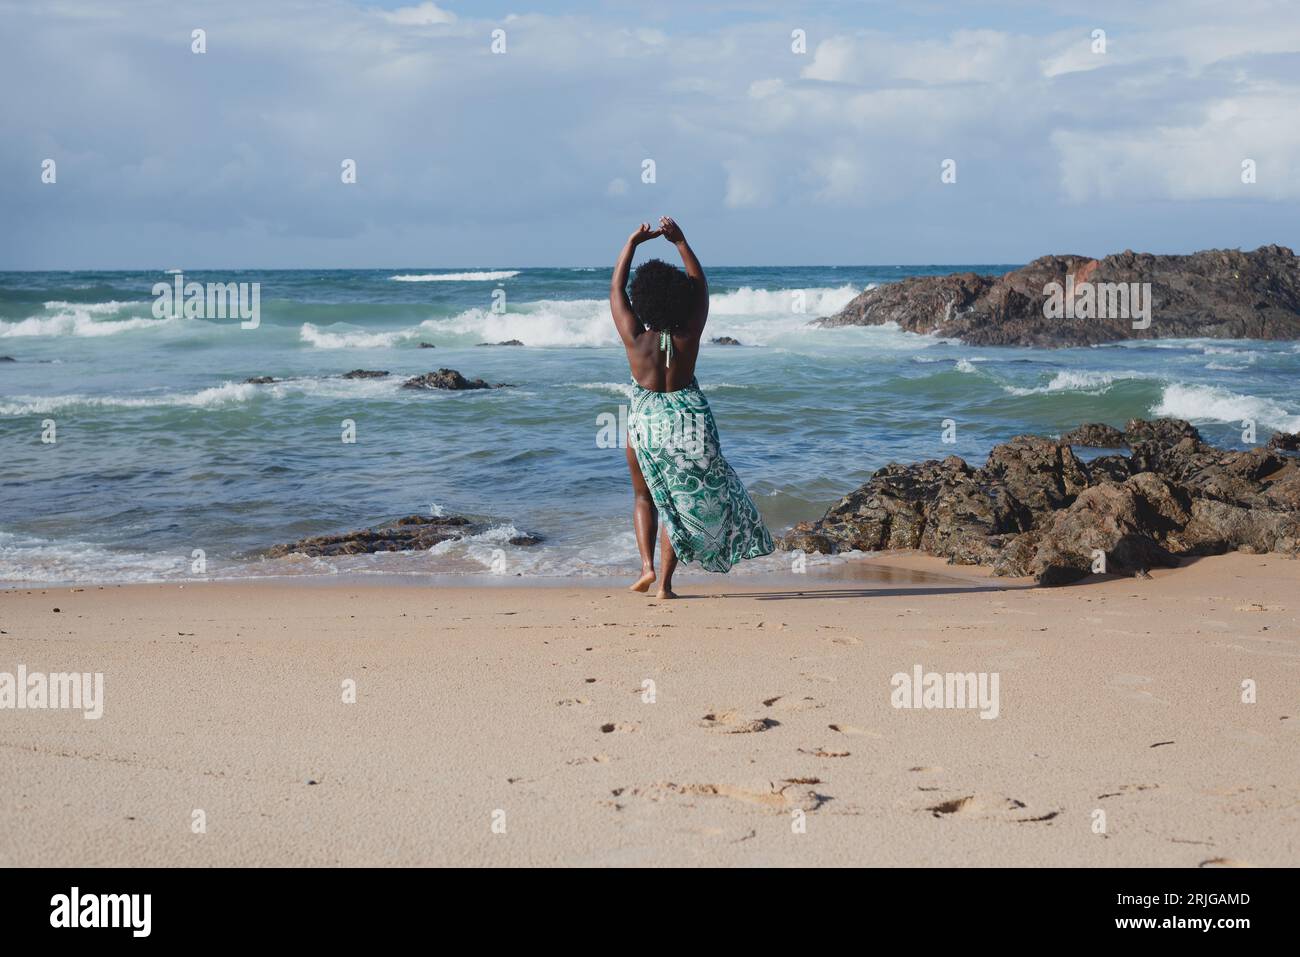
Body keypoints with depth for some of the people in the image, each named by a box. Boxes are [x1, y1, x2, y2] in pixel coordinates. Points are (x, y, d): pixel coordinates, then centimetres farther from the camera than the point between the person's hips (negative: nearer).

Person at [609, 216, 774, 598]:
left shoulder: (635, 338, -14)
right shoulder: (688, 337, -12)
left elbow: (616, 289, -2)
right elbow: (700, 284, 0)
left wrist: (632, 243, 4)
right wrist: (680, 242, 2)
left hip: (646, 425, 0)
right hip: (689, 424, 0)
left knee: (645, 496, 21)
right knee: (684, 499, 11)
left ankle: (647, 565, 4)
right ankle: (665, 582, 7)